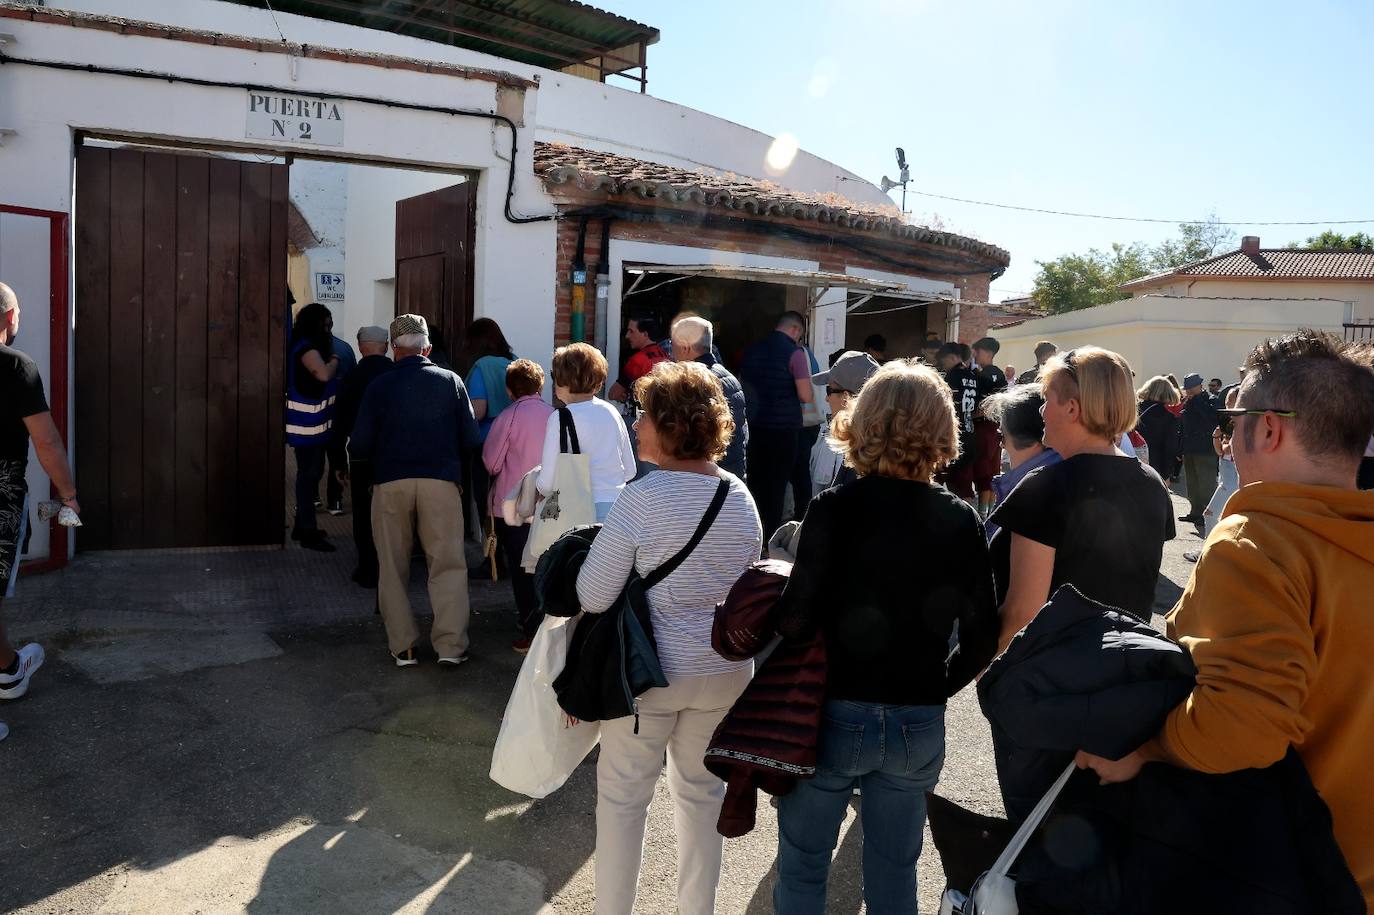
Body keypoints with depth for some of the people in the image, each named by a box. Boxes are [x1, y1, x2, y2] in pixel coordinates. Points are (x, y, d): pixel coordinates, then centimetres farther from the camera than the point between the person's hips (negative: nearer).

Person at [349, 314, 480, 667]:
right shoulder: (451, 381, 3)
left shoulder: (379, 386, 2)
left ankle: (403, 647, 12)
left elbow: (360, 446, 1)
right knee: (448, 564, 5)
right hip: (441, 481, 0)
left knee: (393, 568, 11)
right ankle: (450, 645, 0)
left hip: (390, 483, 0)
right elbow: (470, 439, 3)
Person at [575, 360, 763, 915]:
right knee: (703, 789, 20)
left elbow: (592, 597, -15)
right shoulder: (741, 498, -1)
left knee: (623, 794, 13)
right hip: (726, 671, 5)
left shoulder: (641, 499, -19)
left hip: (650, 671, -5)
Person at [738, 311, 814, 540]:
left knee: (755, 481, 14)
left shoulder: (752, 349, 8)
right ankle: (770, 538, 8)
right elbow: (806, 396, -13)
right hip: (782, 428, -5)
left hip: (753, 426, 6)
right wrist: (809, 386, 8)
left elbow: (742, 384, 19)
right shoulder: (795, 352, -10)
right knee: (776, 485, 3)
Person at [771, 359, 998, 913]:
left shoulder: (835, 509, -15)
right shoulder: (961, 521, -4)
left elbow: (796, 620, -20)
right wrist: (935, 690, 12)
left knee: (803, 867, 17)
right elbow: (981, 640, -2)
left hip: (836, 716, -3)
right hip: (919, 725, 4)